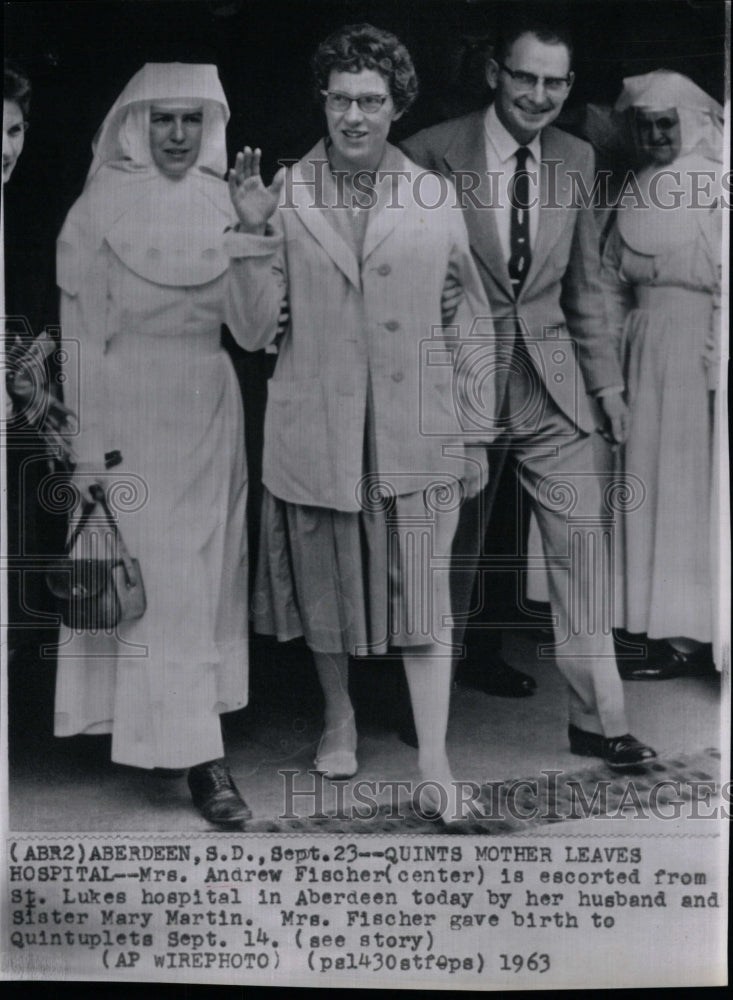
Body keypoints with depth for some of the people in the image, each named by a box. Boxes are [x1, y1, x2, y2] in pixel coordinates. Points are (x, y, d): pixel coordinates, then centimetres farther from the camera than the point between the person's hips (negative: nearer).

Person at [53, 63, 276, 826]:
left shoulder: (223, 205, 7)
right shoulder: (101, 207, -3)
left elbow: (251, 329, 3)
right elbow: (81, 332, -5)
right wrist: (85, 439, -9)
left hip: (209, 407, 5)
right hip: (130, 410, -5)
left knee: (208, 577, 10)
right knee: (161, 583, -5)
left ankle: (153, 724, 27)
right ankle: (198, 757, -1)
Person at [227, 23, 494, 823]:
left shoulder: (434, 201, 2)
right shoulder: (284, 195, 1)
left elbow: (467, 323, 8)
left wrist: (477, 436, 8)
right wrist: (252, 230, -15)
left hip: (414, 433, 0)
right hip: (315, 428, 1)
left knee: (423, 594, -2)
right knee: (322, 582, 14)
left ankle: (434, 763, 5)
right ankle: (338, 714, 38)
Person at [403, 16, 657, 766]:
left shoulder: (575, 159, 8)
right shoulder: (432, 153, -7)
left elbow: (584, 282, 13)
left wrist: (606, 379, 10)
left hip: (552, 382, 4)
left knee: (581, 538, 0)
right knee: (452, 549, 10)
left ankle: (597, 717, 10)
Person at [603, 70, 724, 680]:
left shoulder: (713, 184, -7)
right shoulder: (641, 191, 14)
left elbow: (724, 284, -13)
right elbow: (614, 278, 13)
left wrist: (715, 367, -17)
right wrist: (616, 349, 5)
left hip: (696, 348, -6)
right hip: (645, 350, 7)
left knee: (686, 486, -3)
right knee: (647, 485, 8)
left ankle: (687, 636, 4)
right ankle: (655, 618, 18)